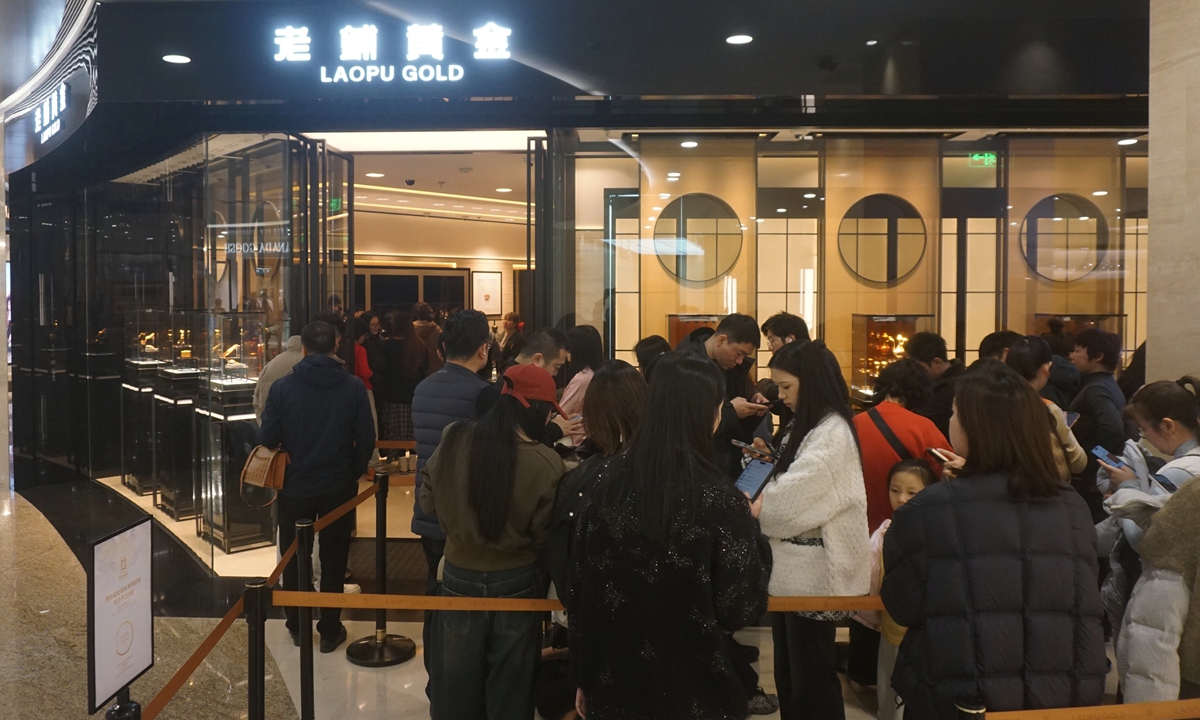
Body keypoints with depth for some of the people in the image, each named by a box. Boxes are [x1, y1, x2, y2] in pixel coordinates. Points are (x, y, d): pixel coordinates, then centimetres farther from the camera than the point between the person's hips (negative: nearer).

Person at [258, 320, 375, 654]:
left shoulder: (282, 387, -12)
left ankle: (296, 626, 31)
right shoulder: (354, 387, -11)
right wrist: (355, 472, 8)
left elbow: (268, 439, -10)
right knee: (333, 561, 13)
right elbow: (366, 439, -9)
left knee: (293, 560, 18)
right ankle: (330, 630, 21)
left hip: (295, 486, 0)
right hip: (339, 487, 0)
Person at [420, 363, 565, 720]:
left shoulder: (454, 438, -15)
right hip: (516, 582, -2)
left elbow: (429, 502, -1)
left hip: (459, 577, 2)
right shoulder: (547, 464, -22)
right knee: (511, 690, 20)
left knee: (455, 688, 21)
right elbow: (543, 537, -11)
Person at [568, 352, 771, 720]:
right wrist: (750, 525, 2)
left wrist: (585, 677, 11)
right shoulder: (717, 499, -19)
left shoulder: (612, 481, -6)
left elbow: (581, 587, 0)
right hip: (694, 689, -3)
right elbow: (742, 607, -12)